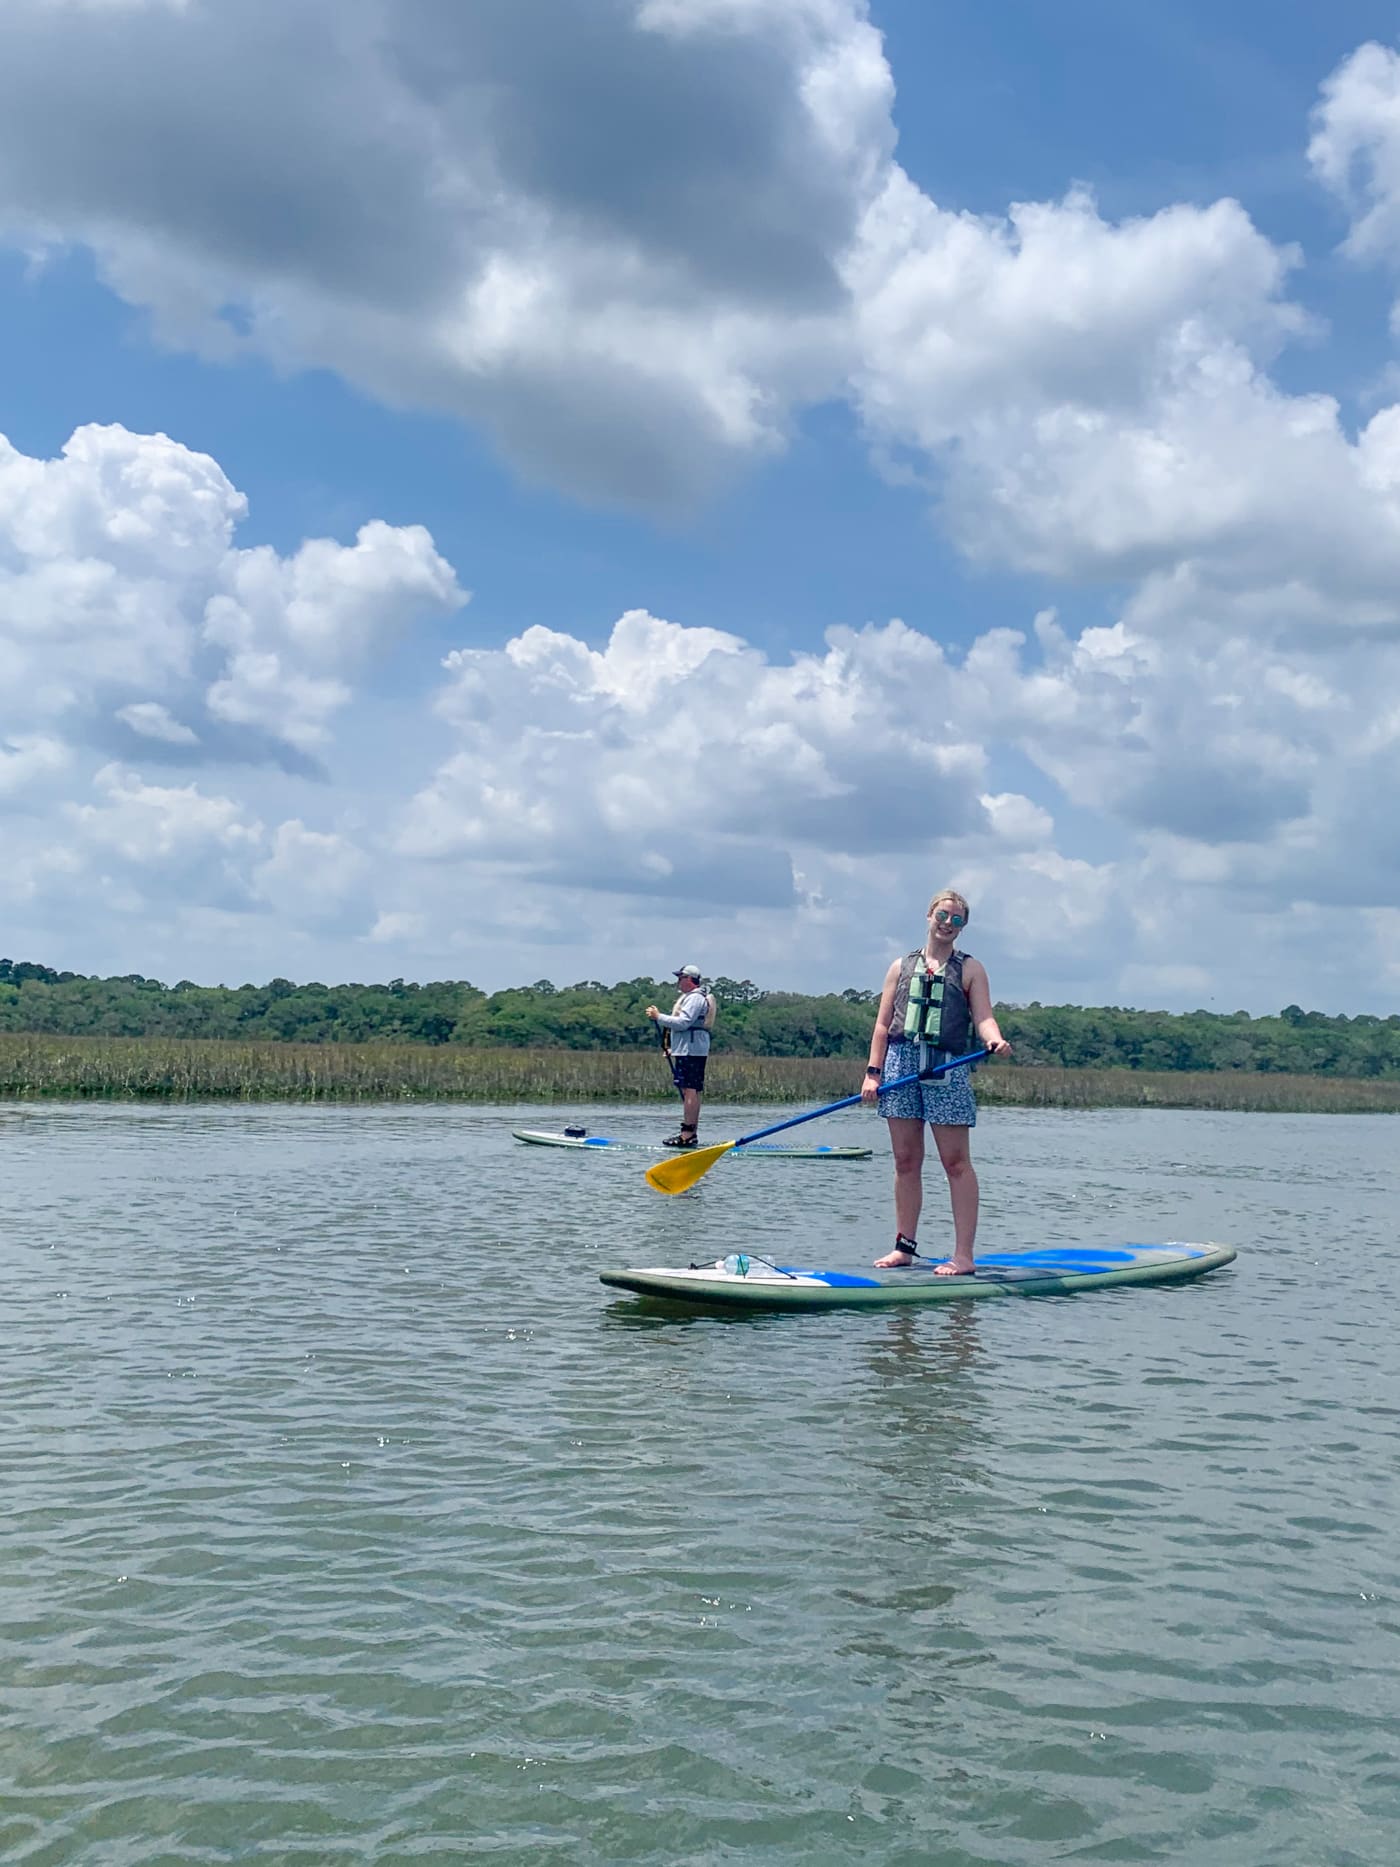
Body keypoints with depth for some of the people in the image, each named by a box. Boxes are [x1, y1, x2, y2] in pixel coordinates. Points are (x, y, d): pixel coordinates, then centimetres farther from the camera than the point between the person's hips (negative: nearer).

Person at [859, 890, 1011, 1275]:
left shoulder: (970, 969, 9)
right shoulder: (902, 967, 16)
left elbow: (983, 1017, -3)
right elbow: (883, 1023, 13)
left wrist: (995, 1040, -25)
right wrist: (873, 1072, 4)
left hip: (948, 1068, -3)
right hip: (901, 1063, 3)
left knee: (956, 1161, -5)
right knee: (905, 1161, 6)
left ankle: (963, 1255, -4)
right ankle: (904, 1248, 14)